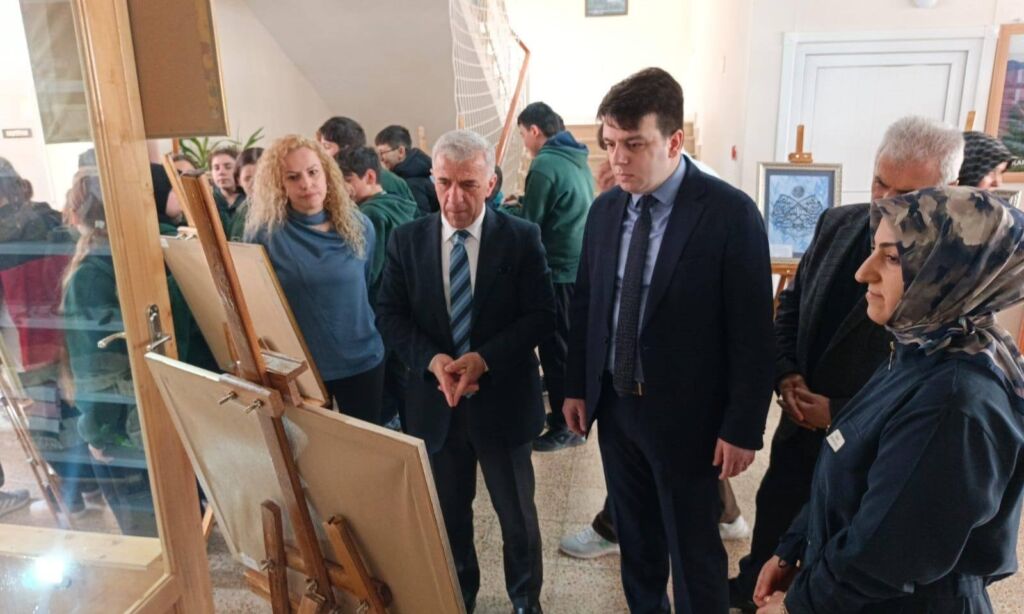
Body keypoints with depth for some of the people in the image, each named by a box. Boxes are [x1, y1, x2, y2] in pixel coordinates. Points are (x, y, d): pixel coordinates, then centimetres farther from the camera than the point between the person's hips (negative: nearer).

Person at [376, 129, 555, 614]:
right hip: (434, 401, 2)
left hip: (502, 399, -2)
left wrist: (485, 359, -22)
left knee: (517, 514, 15)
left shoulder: (522, 238, -7)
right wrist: (431, 359, -18)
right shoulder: (406, 239, -1)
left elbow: (541, 315, -10)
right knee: (448, 514, 19)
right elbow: (390, 313, -1)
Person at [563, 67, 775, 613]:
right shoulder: (604, 209, 1)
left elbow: (752, 332, -14)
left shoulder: (729, 213, -16)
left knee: (694, 550, 12)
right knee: (635, 537, 22)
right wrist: (576, 386, 9)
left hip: (685, 415, -5)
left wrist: (742, 427, -12)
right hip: (614, 406, 5)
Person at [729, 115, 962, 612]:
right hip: (801, 422, 6)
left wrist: (838, 414, -18)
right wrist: (786, 374, -7)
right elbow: (792, 303, 6)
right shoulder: (838, 224, -5)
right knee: (773, 515, 26)